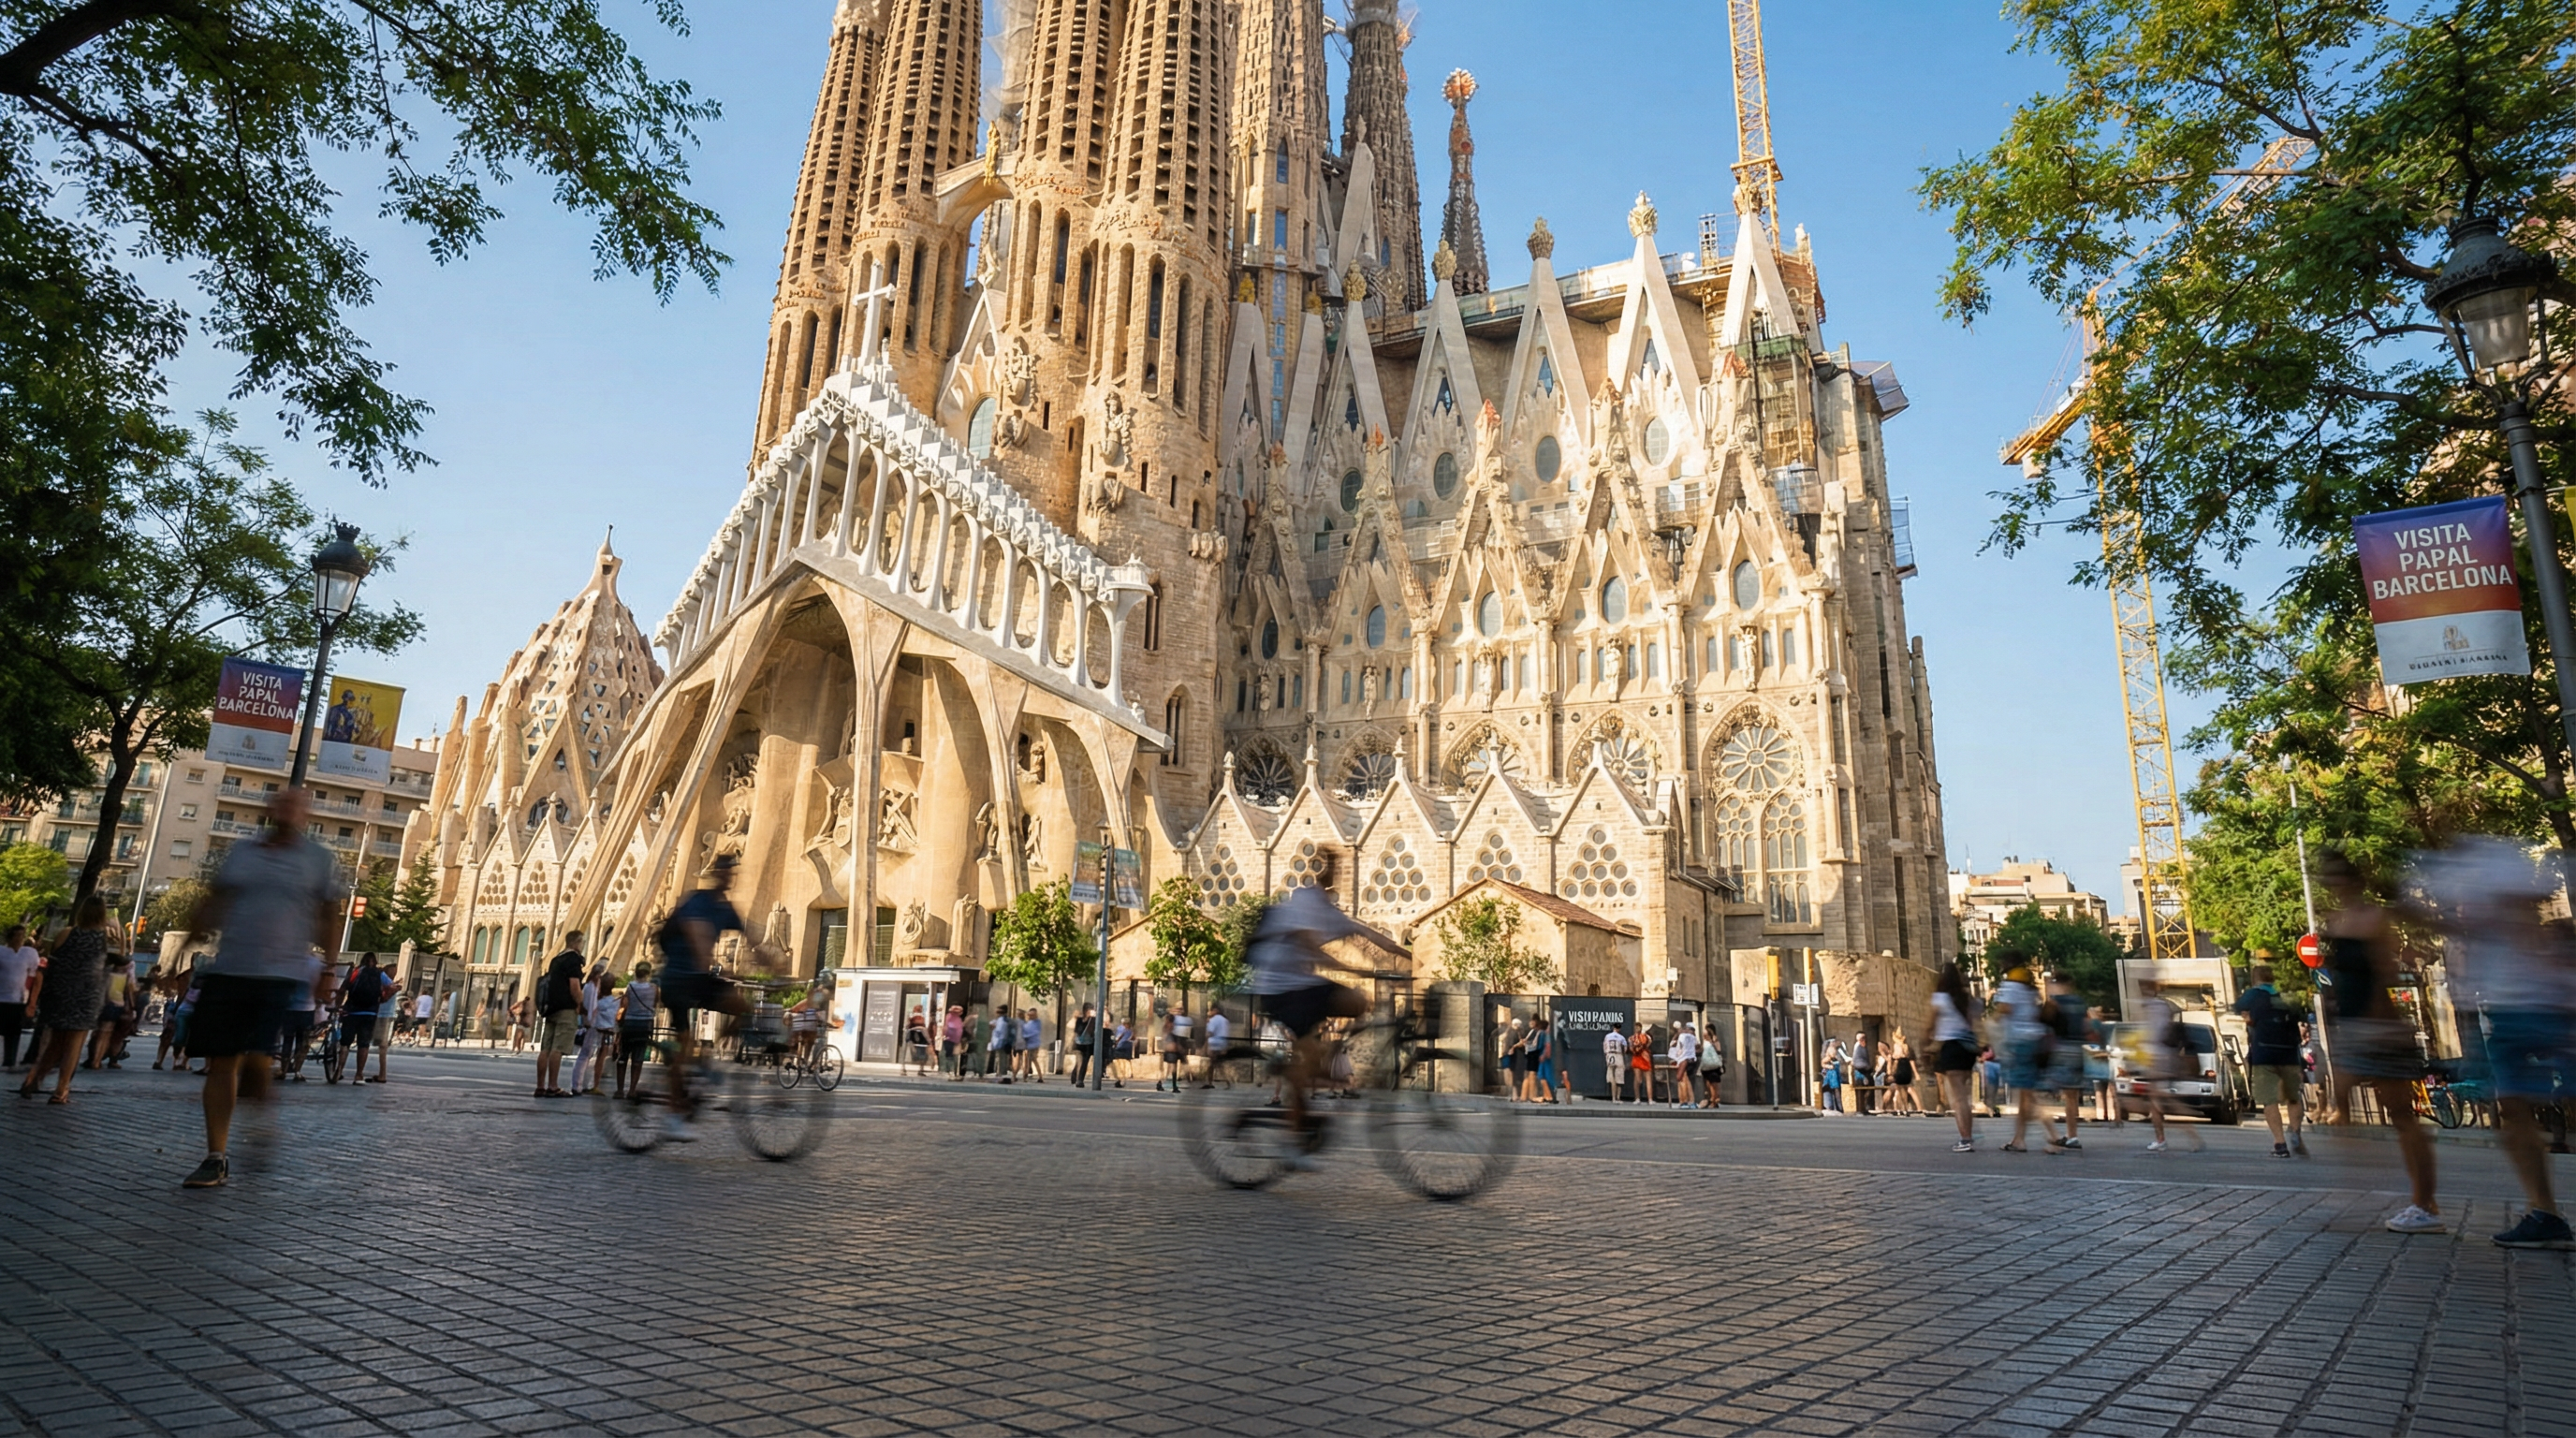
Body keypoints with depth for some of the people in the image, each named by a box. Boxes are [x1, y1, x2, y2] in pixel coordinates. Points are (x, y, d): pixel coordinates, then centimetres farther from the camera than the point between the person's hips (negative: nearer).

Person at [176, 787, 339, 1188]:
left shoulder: (319, 860, 5)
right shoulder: (241, 853, 13)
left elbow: (329, 919, 6)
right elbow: (210, 906, 17)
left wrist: (327, 971, 1)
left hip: (283, 978, -3)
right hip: (227, 973, 4)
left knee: (260, 1063, -14)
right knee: (220, 1063, 4)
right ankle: (217, 1159, 13)